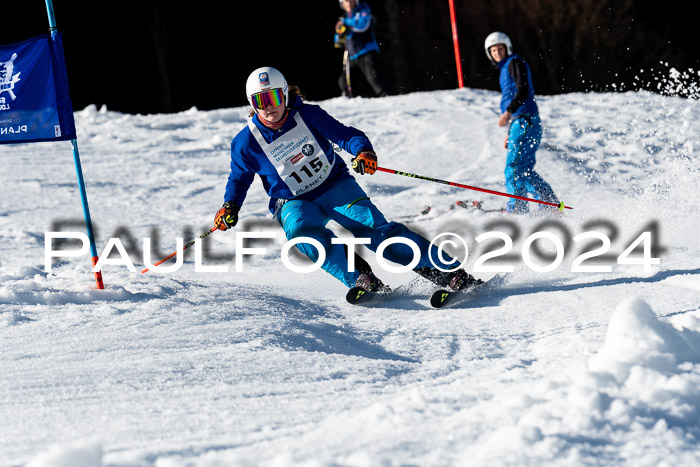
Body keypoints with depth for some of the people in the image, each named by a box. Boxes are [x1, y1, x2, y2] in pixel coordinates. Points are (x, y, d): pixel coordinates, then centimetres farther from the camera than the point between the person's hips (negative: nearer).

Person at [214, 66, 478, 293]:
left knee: (374, 228, -20)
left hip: (336, 185, 0)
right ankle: (358, 277, -34)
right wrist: (230, 206, -10)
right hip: (295, 203, 0)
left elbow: (344, 134, -5)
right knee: (303, 231, -36)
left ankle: (447, 270, -20)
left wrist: (363, 151, -27)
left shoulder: (307, 116, -10)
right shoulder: (246, 144, -9)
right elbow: (239, 179, 8)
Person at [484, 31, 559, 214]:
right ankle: (550, 205, 7)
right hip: (521, 123, 10)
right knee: (525, 171, 8)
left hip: (525, 121, -10)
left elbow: (523, 91, -17)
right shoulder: (505, 69, 26)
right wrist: (510, 133, 29)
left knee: (514, 168, -15)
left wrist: (509, 111, -31)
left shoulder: (515, 62, -3)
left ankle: (516, 208, -18)